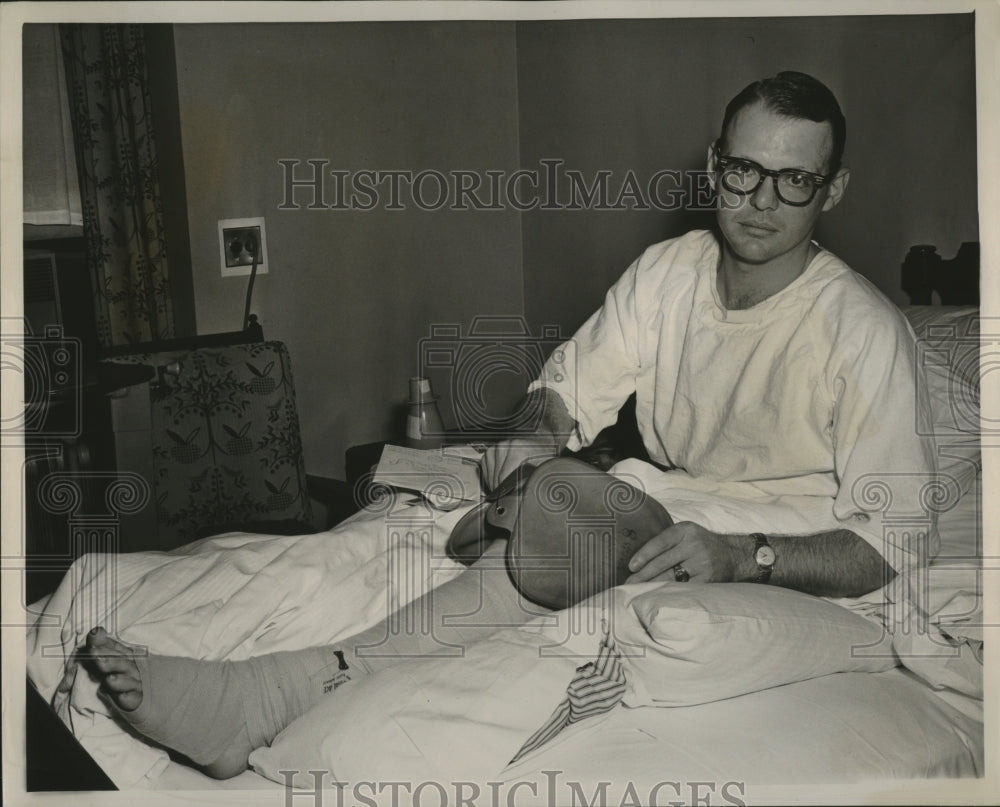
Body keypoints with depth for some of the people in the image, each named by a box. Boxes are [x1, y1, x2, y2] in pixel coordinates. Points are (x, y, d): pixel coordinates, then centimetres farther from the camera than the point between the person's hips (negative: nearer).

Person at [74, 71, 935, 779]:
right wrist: (541, 438, -19)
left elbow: (887, 545, -16)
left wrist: (741, 556, -32)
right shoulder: (665, 272, -1)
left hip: (786, 578, -5)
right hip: (669, 517, 6)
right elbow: (570, 388, 5)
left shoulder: (862, 331, -16)